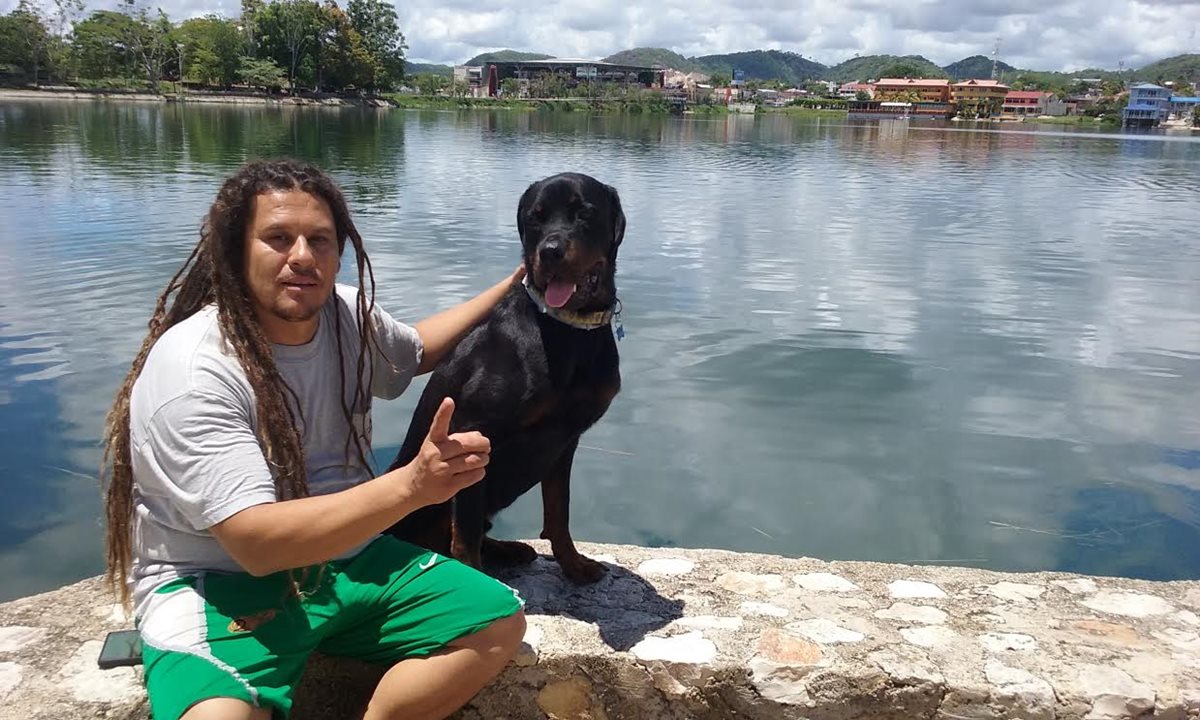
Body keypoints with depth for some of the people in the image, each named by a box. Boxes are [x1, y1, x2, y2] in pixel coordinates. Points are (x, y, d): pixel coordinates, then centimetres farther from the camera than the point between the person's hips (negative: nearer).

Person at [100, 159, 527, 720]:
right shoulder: (192, 369, -22)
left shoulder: (347, 314, -3)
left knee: (500, 622, -8)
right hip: (216, 582, -6)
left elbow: (416, 350, 22)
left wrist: (510, 290, 16)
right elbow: (254, 542, -30)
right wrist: (411, 485, -40)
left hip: (345, 558, 6)